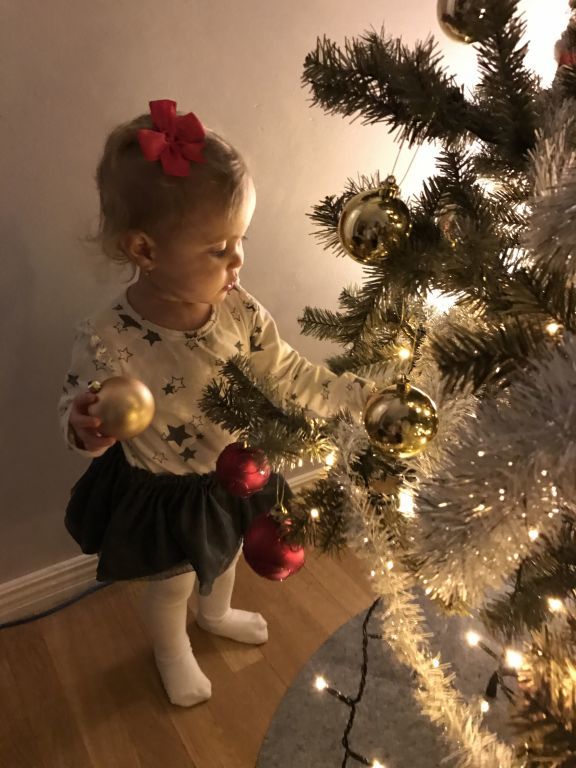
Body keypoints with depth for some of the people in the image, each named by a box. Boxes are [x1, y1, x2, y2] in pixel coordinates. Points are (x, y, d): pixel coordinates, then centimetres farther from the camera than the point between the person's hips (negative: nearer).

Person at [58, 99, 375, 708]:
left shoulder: (239, 311, -20)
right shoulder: (105, 341, -32)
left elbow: (289, 377, -10)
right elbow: (76, 412, -17)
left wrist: (361, 396, -16)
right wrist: (85, 431, -40)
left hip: (232, 474, 4)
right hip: (160, 495, -4)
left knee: (225, 555, 32)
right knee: (171, 585, 23)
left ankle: (216, 612, 69)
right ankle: (172, 651, 60)